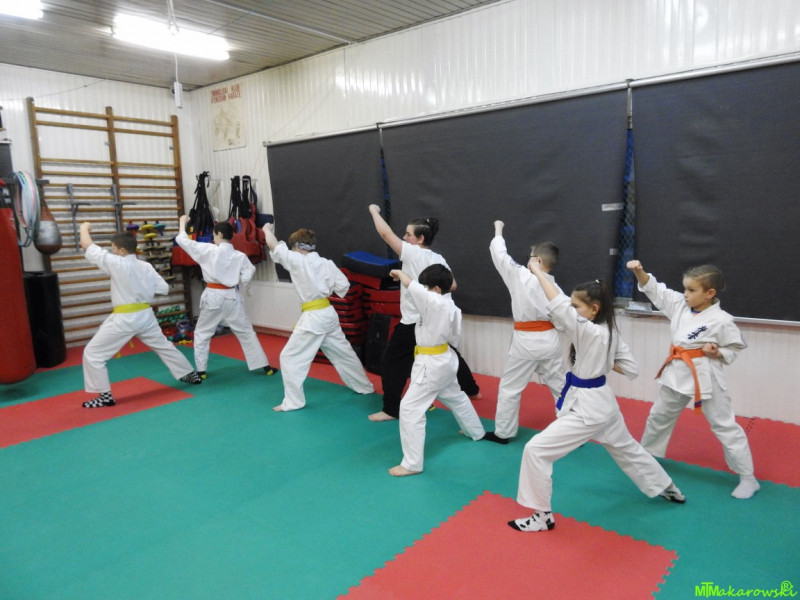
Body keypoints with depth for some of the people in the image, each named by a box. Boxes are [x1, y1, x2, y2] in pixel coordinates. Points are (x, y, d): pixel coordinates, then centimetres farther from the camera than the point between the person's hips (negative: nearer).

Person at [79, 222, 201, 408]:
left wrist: (85, 228, 11)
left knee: (92, 354, 6)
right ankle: (191, 374, 35)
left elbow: (87, 246, -8)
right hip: (145, 315, 7)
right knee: (163, 346, 25)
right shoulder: (146, 267, 1)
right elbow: (164, 288, 6)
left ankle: (105, 396, 7)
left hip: (124, 319, -6)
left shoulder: (117, 264, -15)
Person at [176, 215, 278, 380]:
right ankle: (266, 367, 12)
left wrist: (182, 222, 15)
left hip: (213, 297, -2)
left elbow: (183, 241, -1)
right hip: (232, 297, 2)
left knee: (202, 333, 16)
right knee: (246, 332, 11)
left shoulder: (208, 250, -8)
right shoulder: (240, 256, -3)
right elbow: (247, 276, -7)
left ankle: (201, 371, 19)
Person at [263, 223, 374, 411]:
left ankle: (293, 401, 7)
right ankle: (365, 387, 37)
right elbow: (343, 286, -1)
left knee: (290, 357, 4)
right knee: (343, 352, 22)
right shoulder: (326, 263, 2)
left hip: (312, 318, -7)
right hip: (328, 313, 7)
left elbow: (274, 246, -8)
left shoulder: (297, 261, -12)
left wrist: (267, 230, 11)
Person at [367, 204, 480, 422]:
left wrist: (374, 210, -2)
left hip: (413, 322, -8)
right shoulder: (438, 259, 3)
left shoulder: (412, 253, -17)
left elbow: (385, 233, -16)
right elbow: (452, 285, 10)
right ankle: (472, 390, 41)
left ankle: (391, 410, 4)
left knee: (391, 363, 2)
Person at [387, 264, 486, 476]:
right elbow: (454, 336, 12)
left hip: (431, 364, -10)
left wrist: (399, 272, -11)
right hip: (445, 359, 10)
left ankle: (412, 463, -1)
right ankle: (477, 432, 55)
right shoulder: (449, 305, 1)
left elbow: (409, 285, -29)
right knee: (456, 397, 31)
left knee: (410, 408, -6)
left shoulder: (434, 302, -25)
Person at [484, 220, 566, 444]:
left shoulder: (519, 275, -12)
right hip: (550, 340, 4)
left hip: (526, 341, -4)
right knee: (560, 386, 15)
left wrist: (498, 230, 16)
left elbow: (499, 255, 0)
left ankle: (503, 432, 19)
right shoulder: (555, 288, -2)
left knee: (510, 388, 10)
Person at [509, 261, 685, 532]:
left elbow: (558, 307, -35)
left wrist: (538, 271, -25)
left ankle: (543, 516, 5)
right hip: (602, 401, 10)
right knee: (626, 448, 32)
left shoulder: (590, 332, -28)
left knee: (536, 450, -7)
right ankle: (667, 488, 54)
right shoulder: (610, 332, -1)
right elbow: (631, 369, 7)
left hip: (587, 407, -10)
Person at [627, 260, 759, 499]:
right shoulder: (679, 304, -2)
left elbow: (736, 348, -4)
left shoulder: (721, 320, -16)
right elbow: (654, 289, 0)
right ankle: (646, 456, 40)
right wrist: (640, 272, -15)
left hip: (706, 376, -6)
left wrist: (716, 353, -22)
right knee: (659, 416, 20)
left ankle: (748, 478, 17)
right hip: (678, 372, 6)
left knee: (725, 426, 3)